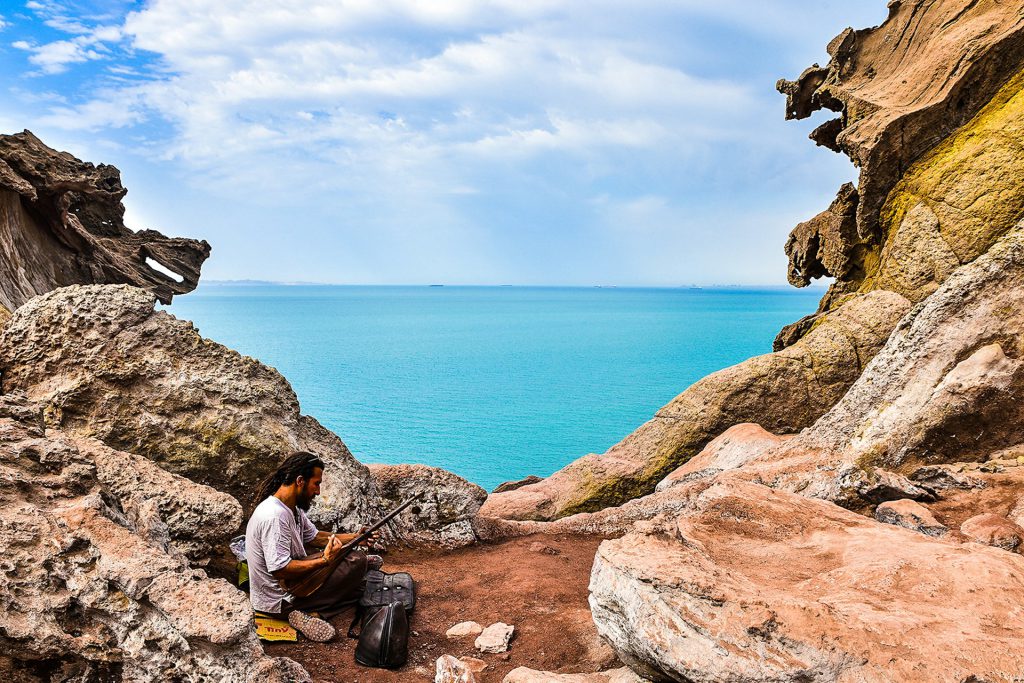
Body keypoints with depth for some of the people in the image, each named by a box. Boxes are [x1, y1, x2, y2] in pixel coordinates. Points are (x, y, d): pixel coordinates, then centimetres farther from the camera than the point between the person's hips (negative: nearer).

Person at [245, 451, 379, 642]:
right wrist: (324, 561, -25)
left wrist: (354, 538, 5)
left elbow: (314, 536, 14)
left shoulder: (292, 508, 3)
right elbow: (280, 569, -31)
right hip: (278, 601, -9)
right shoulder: (274, 516, -29)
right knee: (356, 561, -12)